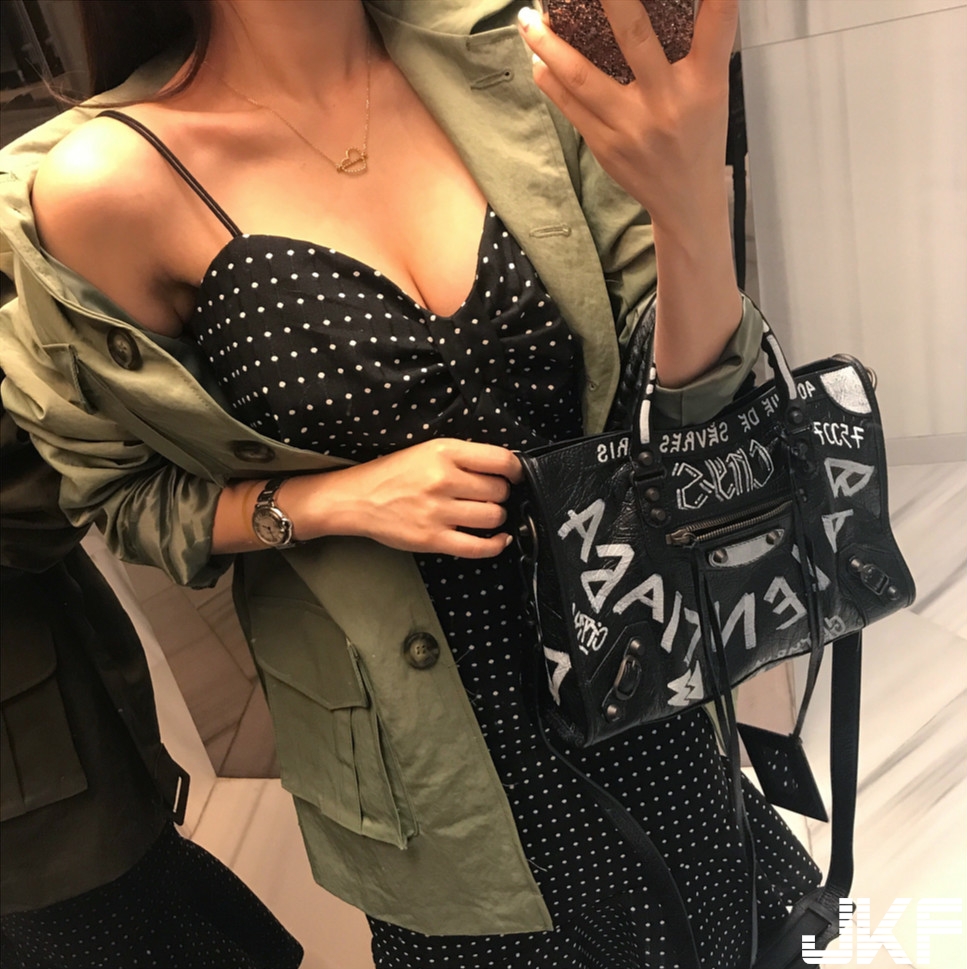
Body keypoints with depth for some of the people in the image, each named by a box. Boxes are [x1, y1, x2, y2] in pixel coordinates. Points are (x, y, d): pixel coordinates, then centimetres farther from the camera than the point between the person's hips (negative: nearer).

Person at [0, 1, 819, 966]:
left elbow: (687, 390, -8)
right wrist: (333, 502, -21)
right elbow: (115, 495, -3)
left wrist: (693, 207, -29)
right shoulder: (107, 182, -16)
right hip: (432, 731, -3)